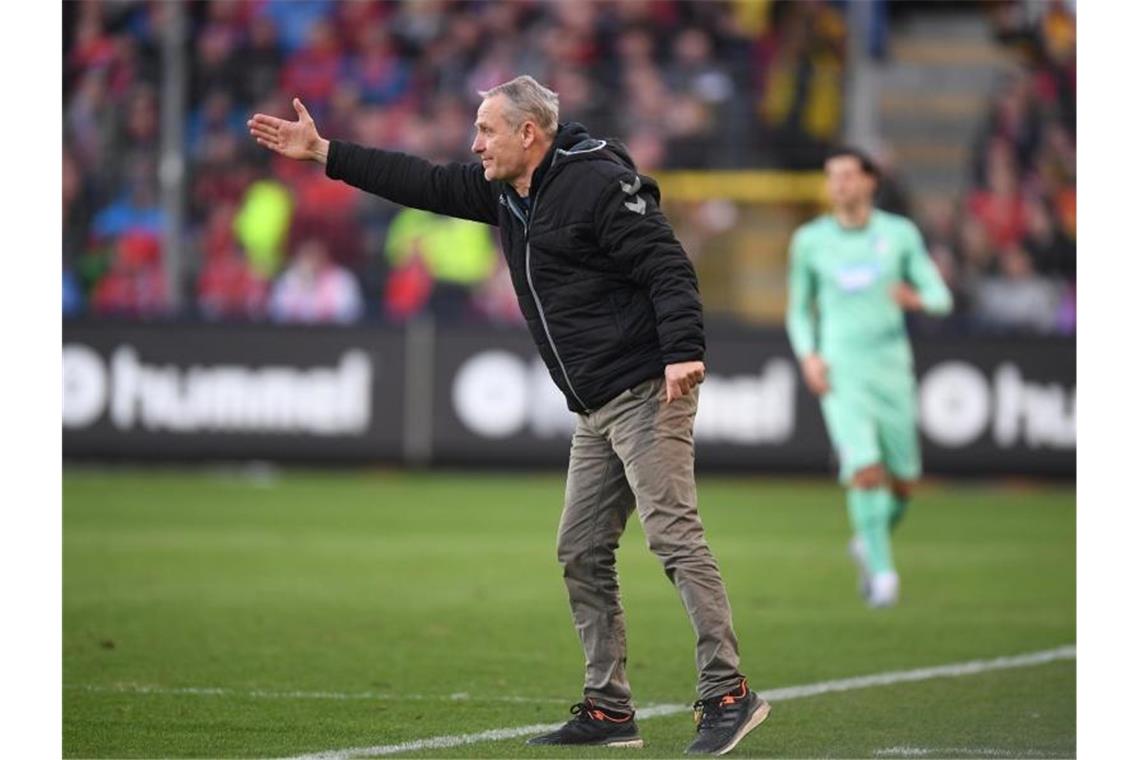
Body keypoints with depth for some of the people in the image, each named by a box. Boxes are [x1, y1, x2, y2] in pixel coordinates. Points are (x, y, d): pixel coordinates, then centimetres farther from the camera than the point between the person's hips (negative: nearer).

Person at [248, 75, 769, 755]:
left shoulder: (599, 184, -14)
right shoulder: (504, 190, 14)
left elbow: (668, 266, -18)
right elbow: (426, 185, 21)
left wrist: (683, 352, -29)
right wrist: (323, 154, 20)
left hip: (649, 392, -10)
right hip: (597, 411, 10)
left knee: (674, 534, -15)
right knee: (582, 553, 8)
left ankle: (728, 694, -16)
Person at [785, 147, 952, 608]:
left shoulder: (900, 234, 3)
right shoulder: (810, 241, 4)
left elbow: (940, 299, 3)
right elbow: (798, 310, 13)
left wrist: (917, 298, -21)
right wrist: (808, 356, -5)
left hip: (891, 366, 2)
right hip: (839, 371, -2)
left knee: (904, 482, 6)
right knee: (865, 470, -20)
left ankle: (870, 544, 34)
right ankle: (881, 571, -14)